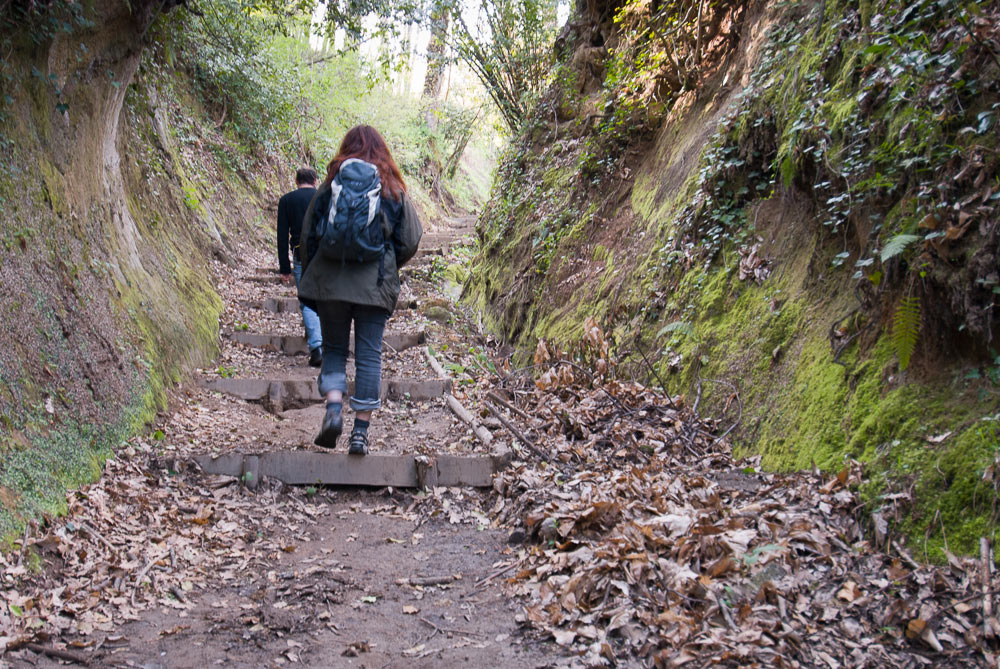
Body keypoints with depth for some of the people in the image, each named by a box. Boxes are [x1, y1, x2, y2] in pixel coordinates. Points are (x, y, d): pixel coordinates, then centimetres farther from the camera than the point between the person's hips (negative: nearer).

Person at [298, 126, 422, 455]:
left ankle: (333, 408, -9)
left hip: (331, 279, 0)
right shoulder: (394, 190, 4)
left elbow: (308, 234, 6)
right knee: (369, 356, 4)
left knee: (333, 349, 13)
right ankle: (361, 431, 2)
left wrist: (311, 275, 19)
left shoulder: (330, 185, 3)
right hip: (376, 285, 0)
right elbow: (410, 241, 5)